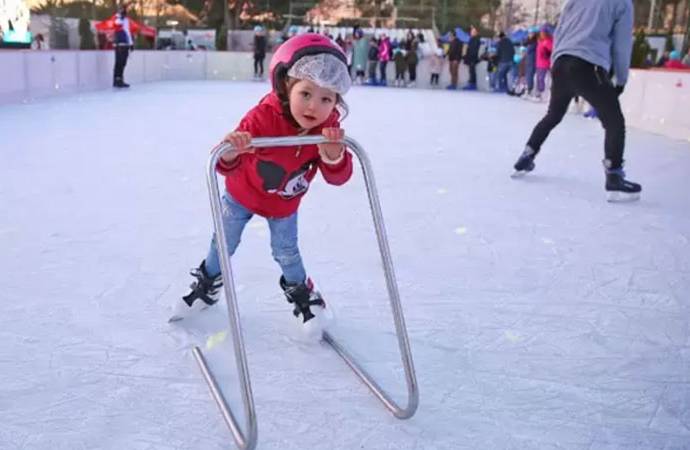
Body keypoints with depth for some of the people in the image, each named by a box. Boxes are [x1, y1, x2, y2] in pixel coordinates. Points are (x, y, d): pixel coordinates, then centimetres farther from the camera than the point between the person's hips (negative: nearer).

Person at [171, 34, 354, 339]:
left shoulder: (328, 129, -26)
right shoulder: (263, 116, -37)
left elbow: (338, 177, -28)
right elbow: (227, 165, -41)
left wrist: (333, 154, -49)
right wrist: (230, 153, -65)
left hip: (284, 203, 1)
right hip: (242, 194, -1)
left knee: (286, 252, 11)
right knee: (224, 244, 17)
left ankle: (302, 294, 40)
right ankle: (208, 285, 45)